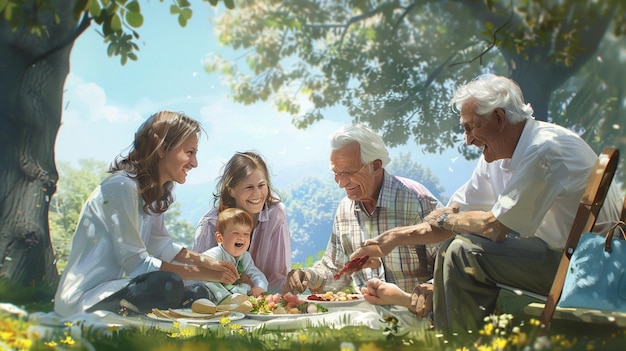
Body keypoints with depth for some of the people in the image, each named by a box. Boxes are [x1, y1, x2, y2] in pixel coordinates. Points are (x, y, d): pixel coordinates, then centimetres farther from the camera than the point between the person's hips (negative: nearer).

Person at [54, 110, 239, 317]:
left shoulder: (151, 191, 8)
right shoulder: (122, 187, -20)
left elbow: (162, 245, 13)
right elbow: (136, 263, -21)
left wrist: (208, 262, -1)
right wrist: (205, 273, -19)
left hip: (112, 288, 10)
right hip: (83, 299, -10)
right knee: (169, 285, -30)